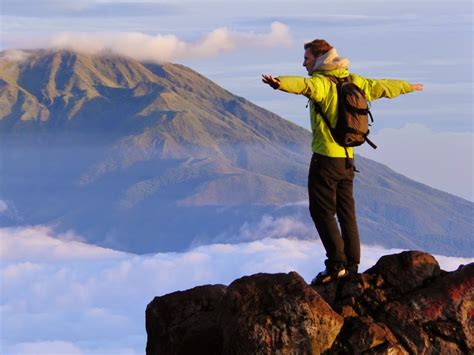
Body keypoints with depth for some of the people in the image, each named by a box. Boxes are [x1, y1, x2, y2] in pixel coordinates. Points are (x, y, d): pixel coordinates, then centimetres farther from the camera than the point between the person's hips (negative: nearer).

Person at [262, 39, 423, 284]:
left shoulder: (321, 82, -13)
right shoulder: (353, 82, 11)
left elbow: (303, 85, -37)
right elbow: (380, 87, 26)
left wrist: (280, 83, -58)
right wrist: (409, 87, 45)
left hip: (326, 157, -8)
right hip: (348, 157, 8)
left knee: (322, 211, -5)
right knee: (346, 212, 13)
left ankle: (337, 264, -11)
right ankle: (352, 264, 16)